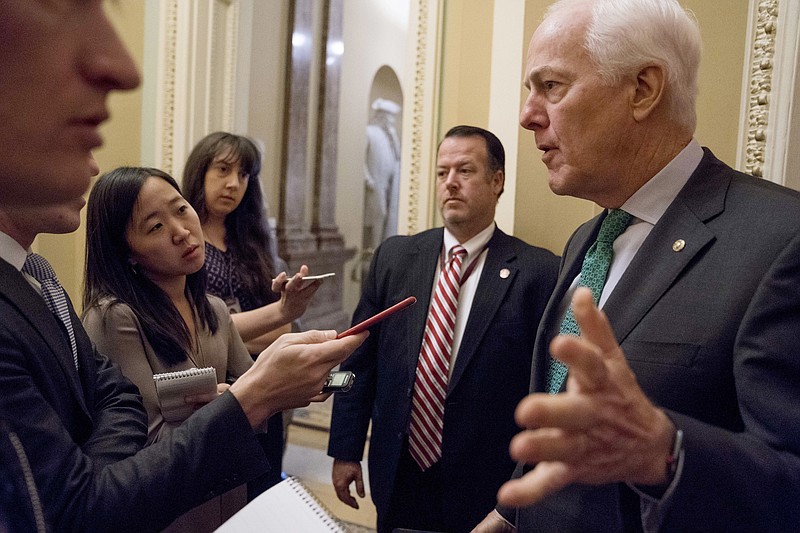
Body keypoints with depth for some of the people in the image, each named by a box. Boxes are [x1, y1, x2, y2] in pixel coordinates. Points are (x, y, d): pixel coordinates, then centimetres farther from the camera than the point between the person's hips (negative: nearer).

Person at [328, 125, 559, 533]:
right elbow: (359, 361, 5)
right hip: (397, 481, 3)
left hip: (487, 489, -3)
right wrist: (345, 450, 4)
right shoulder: (394, 257, 1)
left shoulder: (539, 272, -10)